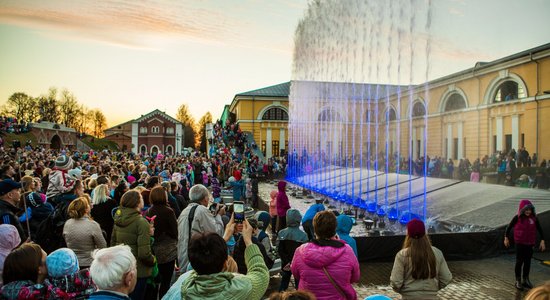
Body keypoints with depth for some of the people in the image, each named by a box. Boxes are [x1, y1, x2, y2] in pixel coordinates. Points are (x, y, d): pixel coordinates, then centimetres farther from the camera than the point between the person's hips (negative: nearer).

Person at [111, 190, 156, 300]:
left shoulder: (118, 220, 0)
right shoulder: (141, 222, -22)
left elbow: (113, 242, 12)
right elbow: (144, 253, -25)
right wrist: (153, 260, -6)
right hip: (137, 270, -7)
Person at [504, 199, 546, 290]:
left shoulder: (534, 218, -5)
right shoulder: (517, 218, -12)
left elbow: (539, 229, 2)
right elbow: (509, 227, -1)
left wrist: (542, 241, -4)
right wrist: (506, 238, 4)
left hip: (530, 244, 3)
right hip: (520, 243, -3)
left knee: (527, 262, 12)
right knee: (519, 262, 4)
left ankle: (525, 280, 26)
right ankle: (518, 281, 14)